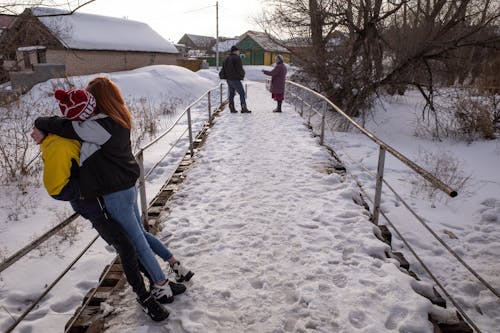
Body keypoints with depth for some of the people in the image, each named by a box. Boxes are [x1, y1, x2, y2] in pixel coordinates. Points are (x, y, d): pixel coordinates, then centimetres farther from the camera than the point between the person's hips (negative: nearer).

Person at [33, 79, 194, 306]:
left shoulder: (101, 125, -23)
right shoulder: (118, 121, 6)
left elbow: (65, 127, -18)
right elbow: (80, 128, 13)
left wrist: (40, 123, 2)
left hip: (115, 194, -9)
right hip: (127, 186, 9)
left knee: (136, 242, 6)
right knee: (140, 233, 23)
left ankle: (162, 286, 20)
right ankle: (176, 267, 31)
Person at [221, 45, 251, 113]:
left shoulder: (226, 59, 16)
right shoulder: (237, 58, -11)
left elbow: (223, 69, 17)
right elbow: (240, 69, -15)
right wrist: (242, 75, 3)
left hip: (229, 79, 8)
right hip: (235, 79, -8)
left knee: (231, 94, 12)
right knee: (242, 93, -5)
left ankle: (232, 108, 13)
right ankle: (244, 108, -8)